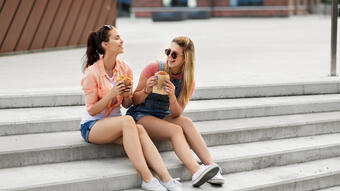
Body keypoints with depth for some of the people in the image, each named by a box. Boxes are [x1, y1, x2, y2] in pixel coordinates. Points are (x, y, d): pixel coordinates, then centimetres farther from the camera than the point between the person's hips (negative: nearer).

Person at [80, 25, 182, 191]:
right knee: (127, 121, -34)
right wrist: (112, 94, -24)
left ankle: (165, 178, -41)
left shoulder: (124, 68, 3)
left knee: (139, 129, -29)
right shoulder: (92, 73, -13)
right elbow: (92, 110, -12)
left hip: (115, 123, 5)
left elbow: (126, 105, 10)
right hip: (92, 127, -5)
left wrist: (127, 96, -13)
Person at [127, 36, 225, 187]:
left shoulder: (188, 81, -2)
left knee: (186, 122, -27)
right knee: (175, 130, -29)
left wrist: (172, 97, -28)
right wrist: (147, 90, -27)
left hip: (163, 116, 4)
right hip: (140, 116, -4)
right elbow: (135, 101, -6)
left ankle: (210, 166, -35)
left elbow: (176, 114, -9)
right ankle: (196, 172, -45)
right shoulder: (153, 69, -12)